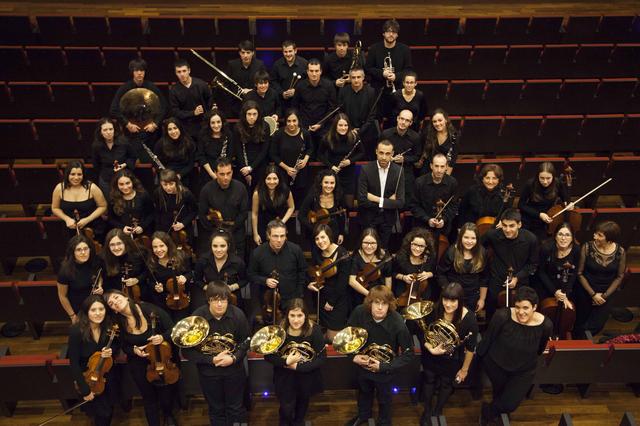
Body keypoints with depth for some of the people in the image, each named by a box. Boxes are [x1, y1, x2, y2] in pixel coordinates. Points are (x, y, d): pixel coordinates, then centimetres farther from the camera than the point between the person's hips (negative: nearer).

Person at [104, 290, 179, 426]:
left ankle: (168, 415, 41)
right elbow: (125, 347, 7)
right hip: (139, 364, 2)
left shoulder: (149, 309, -19)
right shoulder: (119, 324, -10)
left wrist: (163, 337, -30)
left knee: (167, 396, 6)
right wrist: (134, 350, -13)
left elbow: (172, 329, -12)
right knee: (149, 399, 10)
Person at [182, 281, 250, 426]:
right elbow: (187, 351, -14)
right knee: (216, 410, 20)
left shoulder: (237, 315, -17)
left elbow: (246, 341, -3)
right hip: (209, 372, 0)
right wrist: (212, 360, -22)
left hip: (234, 369, 0)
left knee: (236, 409, 17)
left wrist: (234, 358, -18)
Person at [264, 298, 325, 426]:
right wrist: (286, 362, -28)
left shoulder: (314, 330, -22)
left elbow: (321, 358, -21)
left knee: (302, 403, 24)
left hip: (307, 376, 1)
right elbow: (268, 356, -13)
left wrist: (297, 367, -26)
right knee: (286, 409, 4)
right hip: (285, 377, -1)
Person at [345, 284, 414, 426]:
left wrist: (384, 366, -26)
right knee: (364, 391, 31)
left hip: (384, 369, -3)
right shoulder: (359, 312, -26)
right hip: (363, 363, 3)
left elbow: (408, 354, -21)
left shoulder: (398, 323, -33)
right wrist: (353, 356, -19)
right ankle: (363, 414, 61)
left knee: (384, 397, 24)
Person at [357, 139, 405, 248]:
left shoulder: (398, 171, -9)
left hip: (388, 218, 2)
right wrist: (388, 200, -16)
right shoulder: (366, 169, -14)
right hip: (369, 217, -1)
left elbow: (400, 202, -12)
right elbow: (361, 200, -20)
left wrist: (379, 201, -19)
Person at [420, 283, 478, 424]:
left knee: (446, 384, 25)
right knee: (429, 381, 24)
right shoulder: (433, 311, -28)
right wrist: (431, 349, -28)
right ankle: (427, 410, 52)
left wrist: (464, 369, -7)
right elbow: (422, 334, -13)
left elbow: (470, 347, -17)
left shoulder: (469, 318, -31)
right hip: (431, 356, 1)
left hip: (453, 360, 0)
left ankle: (438, 411, 54)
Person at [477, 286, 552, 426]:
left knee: (510, 405, 1)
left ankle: (488, 411, 35)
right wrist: (479, 354, 1)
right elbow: (488, 337, -13)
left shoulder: (545, 325, -23)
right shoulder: (502, 316, -31)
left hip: (524, 371, 2)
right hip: (495, 363, -1)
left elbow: (540, 348, 0)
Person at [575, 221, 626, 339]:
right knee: (580, 323, 13)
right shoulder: (587, 247, -17)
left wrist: (605, 295, -9)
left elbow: (619, 277, -2)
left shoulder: (620, 252, -12)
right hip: (585, 292, -1)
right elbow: (580, 273, -11)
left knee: (597, 325, 5)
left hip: (606, 294, 1)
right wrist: (593, 294, -13)